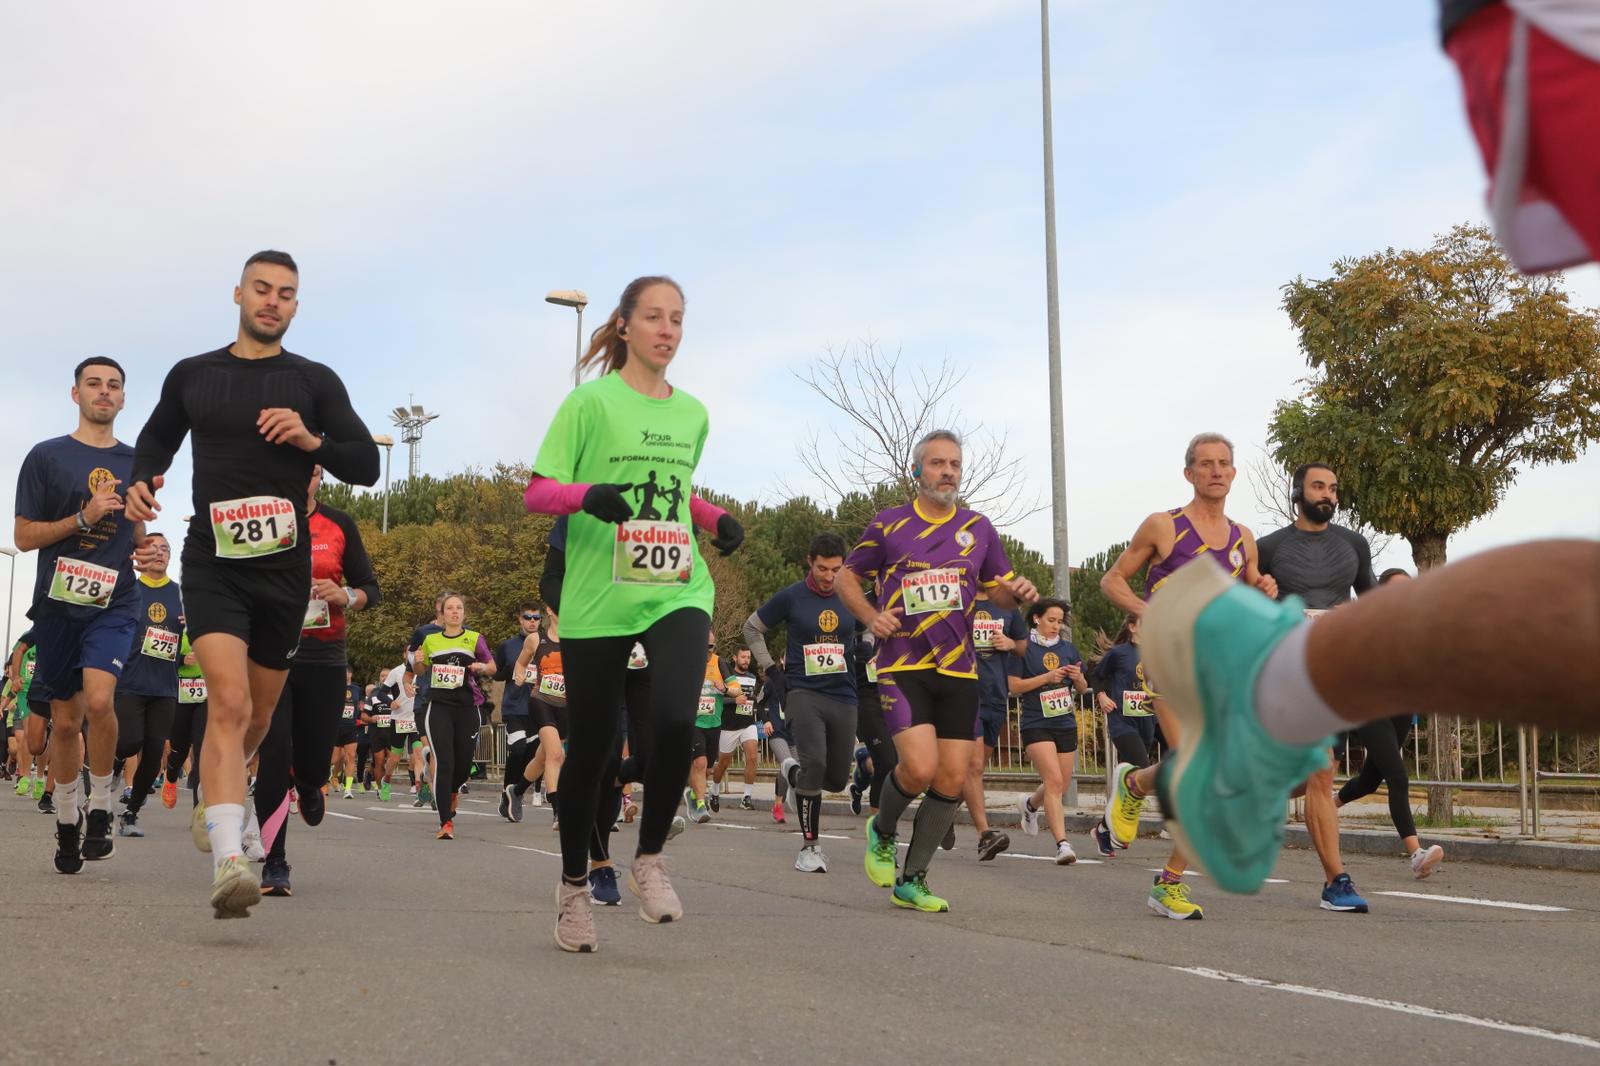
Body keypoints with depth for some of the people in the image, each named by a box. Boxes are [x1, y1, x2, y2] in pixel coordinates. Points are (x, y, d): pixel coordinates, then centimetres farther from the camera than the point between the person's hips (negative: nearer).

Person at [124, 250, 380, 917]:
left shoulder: (315, 381, 5)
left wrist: (313, 441, -16)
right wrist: (140, 483, 1)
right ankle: (229, 861, -27)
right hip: (213, 562, -2)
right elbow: (155, 441, 22)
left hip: (284, 568, 2)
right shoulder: (191, 376, 8)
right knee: (229, 702, -20)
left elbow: (367, 466, 2)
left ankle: (213, 799, 44)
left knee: (257, 714, 14)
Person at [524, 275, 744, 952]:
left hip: (676, 592, 3)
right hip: (596, 599, -3)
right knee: (590, 750, 4)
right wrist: (588, 494, -24)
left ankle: (649, 859, 1)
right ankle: (574, 885, 26)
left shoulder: (692, 413, 13)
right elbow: (537, 492, -3)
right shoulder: (592, 401, -2)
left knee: (675, 720, -22)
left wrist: (717, 520, 8)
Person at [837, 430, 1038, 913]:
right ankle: (882, 832, 13)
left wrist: (1017, 592, -6)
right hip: (903, 665, -4)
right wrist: (871, 617, -7)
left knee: (953, 778, 1)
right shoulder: (889, 524, 2)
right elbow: (848, 575, 11)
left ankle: (912, 880, 16)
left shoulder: (978, 528, 10)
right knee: (920, 767, -20)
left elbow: (998, 588, 18)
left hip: (958, 671, 4)